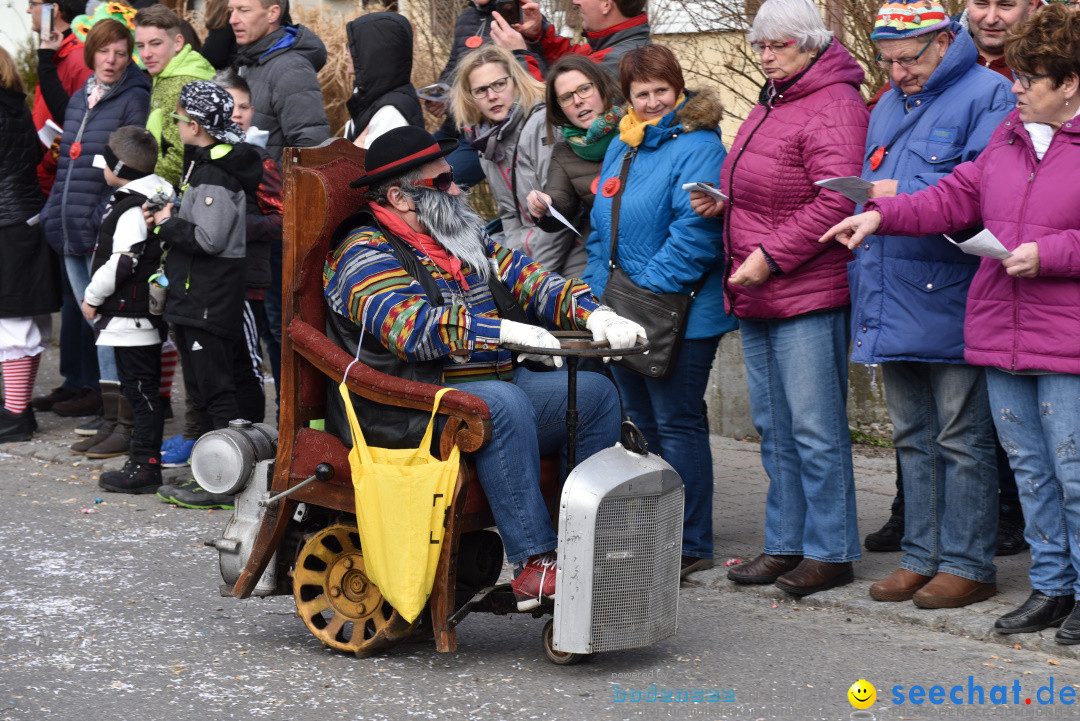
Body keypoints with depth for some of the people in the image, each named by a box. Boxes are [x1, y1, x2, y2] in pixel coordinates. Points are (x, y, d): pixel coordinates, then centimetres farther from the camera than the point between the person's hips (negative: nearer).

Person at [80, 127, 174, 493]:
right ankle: (143, 457, 20)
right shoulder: (150, 200, 14)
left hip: (131, 316, -10)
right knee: (141, 388, 14)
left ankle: (145, 466, -6)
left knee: (140, 389, -7)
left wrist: (92, 297, -9)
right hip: (145, 312, 10)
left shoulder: (132, 209, -18)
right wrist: (98, 297, 24)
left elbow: (122, 263, -22)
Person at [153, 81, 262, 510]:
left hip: (211, 303, -11)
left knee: (215, 388, -8)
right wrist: (169, 222, 7)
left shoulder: (218, 175, -17)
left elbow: (209, 238, -24)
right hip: (193, 298, 11)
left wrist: (168, 225, -12)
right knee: (200, 389, 15)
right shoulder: (203, 164, 15)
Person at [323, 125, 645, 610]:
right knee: (504, 403, -35)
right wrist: (507, 332, -32)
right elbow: (411, 325, -25)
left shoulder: (465, 241, 18)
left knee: (595, 393, -1)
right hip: (407, 407, -9)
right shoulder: (365, 255, -9)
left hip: (491, 383, 9)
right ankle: (534, 563, -36)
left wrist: (594, 315, -5)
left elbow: (526, 278, 14)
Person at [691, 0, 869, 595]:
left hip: (810, 296, -10)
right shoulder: (769, 106, 19)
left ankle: (829, 552, 1)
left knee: (815, 427, -5)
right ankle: (785, 545, 21)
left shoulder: (833, 107, -12)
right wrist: (723, 201, 9)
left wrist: (771, 256, -22)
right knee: (774, 427, 13)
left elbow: (835, 201, -22)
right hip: (756, 298, 10)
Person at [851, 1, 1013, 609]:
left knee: (962, 438, -2)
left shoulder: (987, 95, -7)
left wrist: (905, 194, -17)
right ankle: (924, 557, 21)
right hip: (894, 302, 8)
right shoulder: (888, 109, 19)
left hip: (952, 301, -8)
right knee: (913, 437, 13)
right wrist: (863, 282, 14)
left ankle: (968, 564, 5)